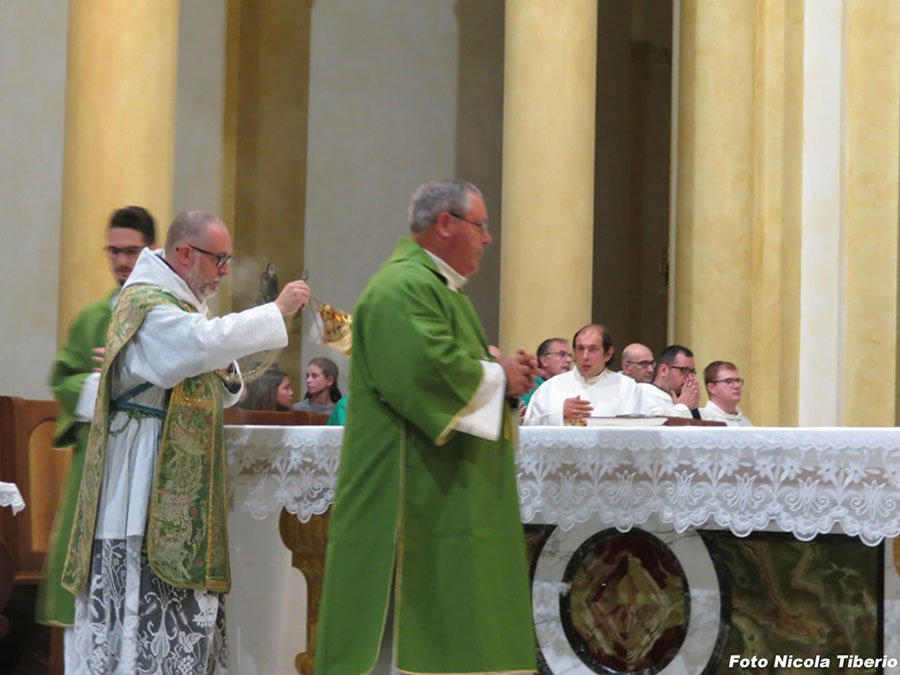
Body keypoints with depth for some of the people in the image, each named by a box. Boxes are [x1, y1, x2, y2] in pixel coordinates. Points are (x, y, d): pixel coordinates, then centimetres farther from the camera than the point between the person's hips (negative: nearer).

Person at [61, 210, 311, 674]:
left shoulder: (176, 301, 19)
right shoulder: (146, 304, -13)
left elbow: (216, 392, 24)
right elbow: (206, 340, -33)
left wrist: (225, 374, 1)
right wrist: (277, 310, -25)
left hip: (180, 489, 10)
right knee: (144, 593, -10)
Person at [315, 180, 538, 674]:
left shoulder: (437, 287, 22)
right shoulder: (404, 288, -14)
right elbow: (425, 369, -27)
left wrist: (505, 375, 7)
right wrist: (497, 375, -12)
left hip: (449, 497, 11)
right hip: (415, 497, -11)